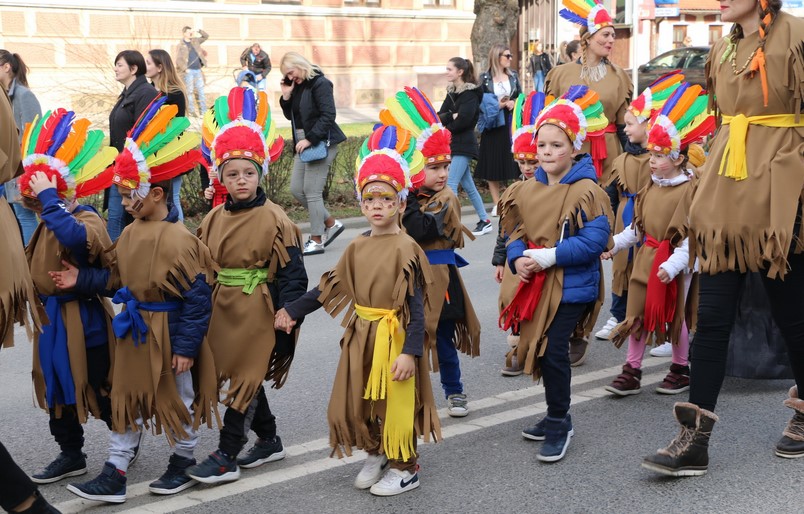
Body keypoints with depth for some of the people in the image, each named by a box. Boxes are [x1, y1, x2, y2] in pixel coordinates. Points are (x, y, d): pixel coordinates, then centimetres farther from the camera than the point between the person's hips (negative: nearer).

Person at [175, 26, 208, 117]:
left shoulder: (195, 41, 15)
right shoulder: (181, 45, -1)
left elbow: (206, 36, 19)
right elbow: (179, 59, -7)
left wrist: (198, 31, 5)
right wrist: (185, 68, -17)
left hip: (198, 70, 5)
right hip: (189, 71, -5)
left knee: (201, 90, 5)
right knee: (190, 91, -4)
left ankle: (203, 111, 7)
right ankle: (192, 111, -3)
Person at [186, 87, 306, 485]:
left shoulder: (275, 220, -12)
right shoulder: (214, 220, 5)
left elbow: (292, 276, -13)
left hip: (259, 313, -6)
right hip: (224, 311, 7)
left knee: (246, 381, -2)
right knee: (243, 377, 16)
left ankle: (226, 458, 6)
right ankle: (269, 441, 33)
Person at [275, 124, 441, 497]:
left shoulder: (405, 249, -15)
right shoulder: (357, 247, 6)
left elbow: (415, 305, -17)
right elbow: (329, 287, 13)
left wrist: (410, 351, -22)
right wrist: (292, 311, 11)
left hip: (394, 337, -7)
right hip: (361, 335, 7)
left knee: (395, 403, 3)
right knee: (359, 400, 14)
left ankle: (404, 468, 19)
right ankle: (377, 456, 34)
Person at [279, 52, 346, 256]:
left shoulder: (320, 84, -12)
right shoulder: (296, 86, 12)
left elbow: (328, 115, -19)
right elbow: (290, 116, 18)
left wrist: (310, 139, -22)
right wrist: (286, 96, 1)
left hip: (321, 143, -9)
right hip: (304, 144, 9)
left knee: (312, 191, -7)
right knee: (296, 189, 8)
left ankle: (316, 241, 3)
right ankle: (331, 224, 22)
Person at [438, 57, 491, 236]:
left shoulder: (470, 94, -11)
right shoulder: (452, 92, 13)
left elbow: (463, 121, -20)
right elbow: (440, 117, 4)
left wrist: (446, 128, -7)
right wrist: (451, 116, -15)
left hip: (463, 145, -8)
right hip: (452, 144, 8)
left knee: (451, 184, -13)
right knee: (468, 185, 13)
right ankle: (484, 221, 22)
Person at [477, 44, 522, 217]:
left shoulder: (513, 76, 9)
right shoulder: (485, 78, 0)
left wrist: (513, 103, -7)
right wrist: (495, 105, -13)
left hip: (511, 125, 2)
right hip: (492, 126, -2)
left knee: (512, 163, -1)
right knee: (493, 164, 1)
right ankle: (497, 203, 9)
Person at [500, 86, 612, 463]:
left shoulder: (587, 191, -12)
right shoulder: (528, 190, 8)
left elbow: (593, 241, -20)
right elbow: (515, 233, 13)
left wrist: (546, 257, -23)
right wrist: (517, 258, -9)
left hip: (571, 287, -7)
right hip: (535, 286, 7)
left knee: (553, 351, -9)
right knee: (541, 349, 14)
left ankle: (558, 425, 9)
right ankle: (557, 417, 33)